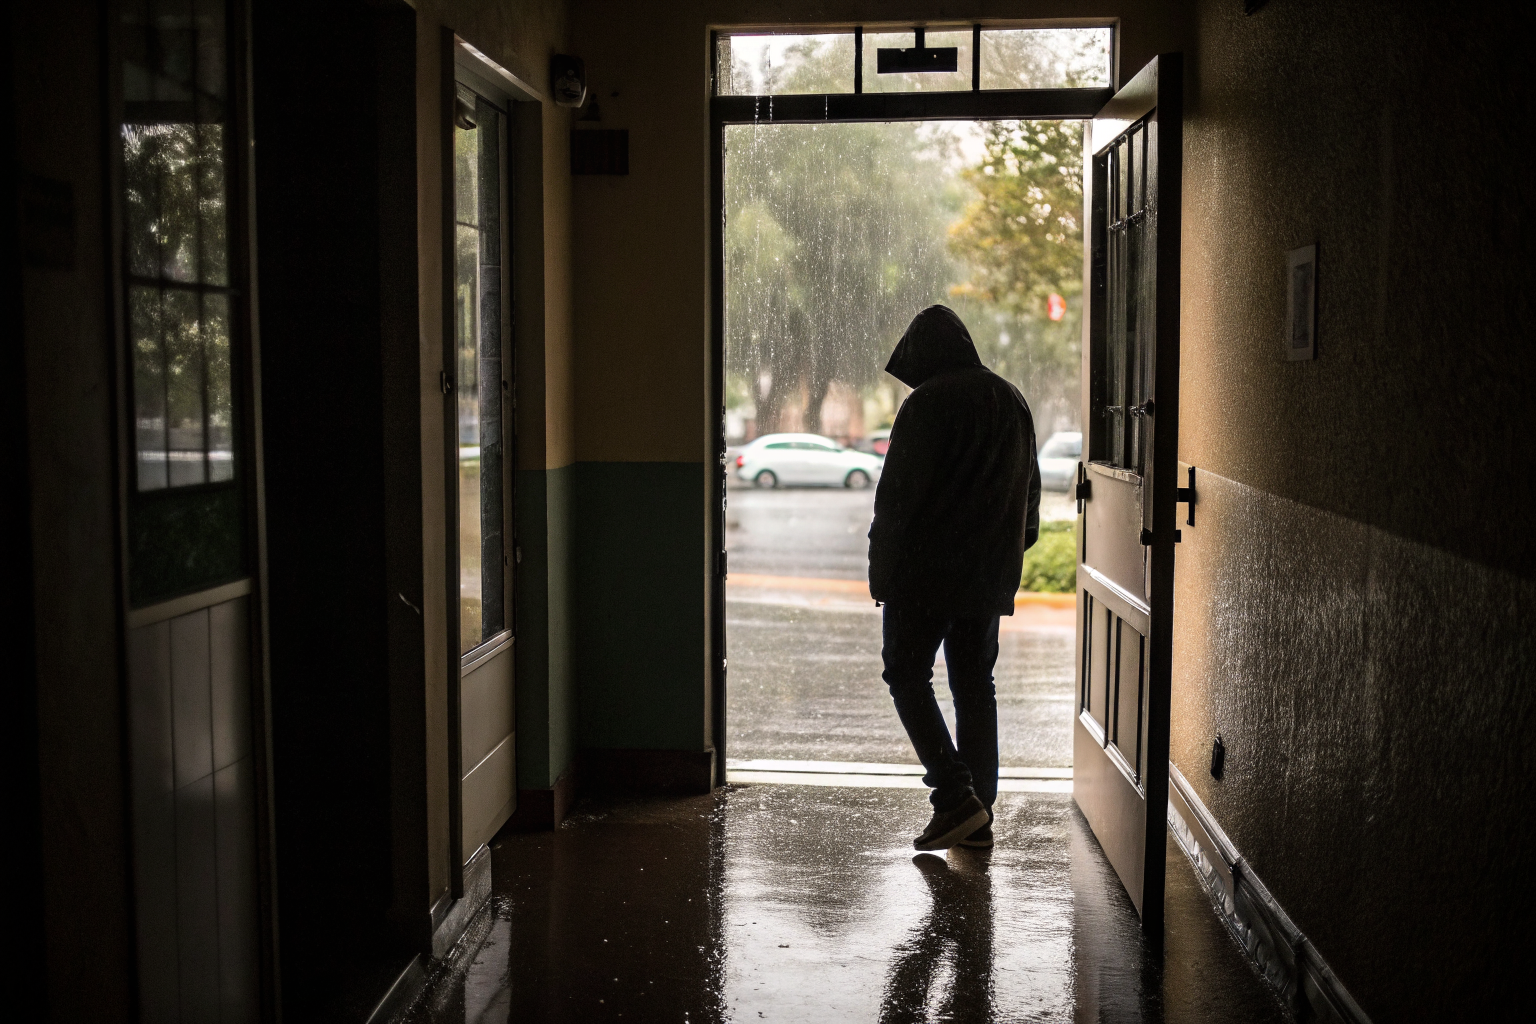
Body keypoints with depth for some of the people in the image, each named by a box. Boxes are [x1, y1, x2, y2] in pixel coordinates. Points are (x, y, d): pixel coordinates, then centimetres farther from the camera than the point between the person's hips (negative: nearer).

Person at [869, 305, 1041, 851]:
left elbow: (897, 494, -15)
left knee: (908, 675, 4)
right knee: (975, 684, 12)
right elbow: (1030, 490, 18)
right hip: (990, 574, 7)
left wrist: (881, 570, -8)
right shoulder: (1013, 401, 12)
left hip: (927, 569, -7)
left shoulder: (927, 403, -12)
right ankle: (979, 817, 14)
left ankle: (955, 796, -8)